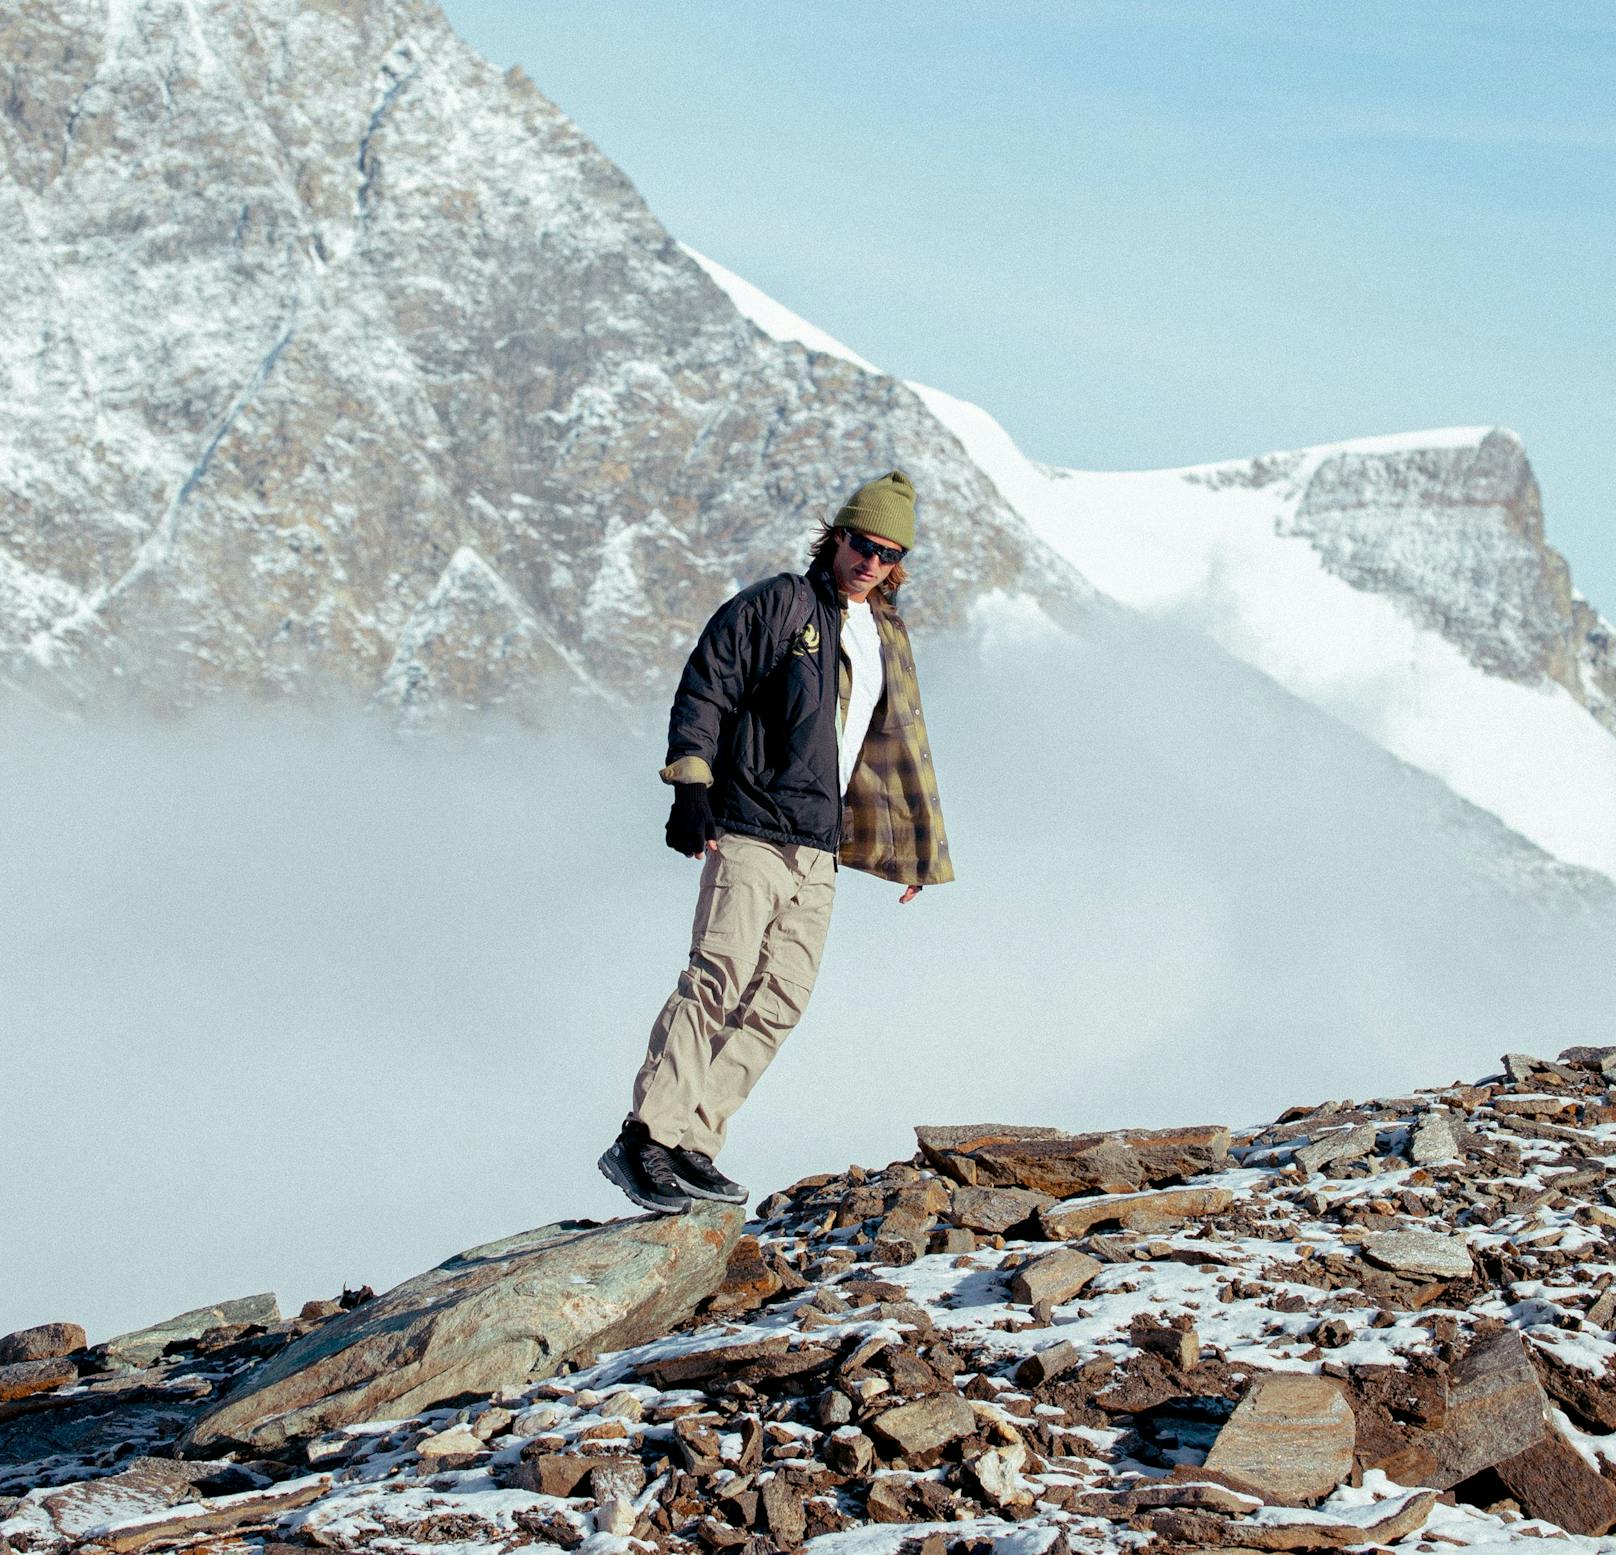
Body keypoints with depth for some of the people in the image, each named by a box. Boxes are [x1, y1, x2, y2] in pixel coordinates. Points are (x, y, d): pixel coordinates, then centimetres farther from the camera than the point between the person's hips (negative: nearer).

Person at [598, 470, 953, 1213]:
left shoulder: (888, 640, 19)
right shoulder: (776, 605, -1)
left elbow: (899, 745, 29)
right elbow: (702, 692, -6)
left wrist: (916, 851, 29)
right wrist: (691, 788, -16)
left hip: (820, 852, 7)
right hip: (749, 830, -7)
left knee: (779, 1002, -1)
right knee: (718, 977, -19)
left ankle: (691, 1142, 1)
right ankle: (643, 1140, -22)